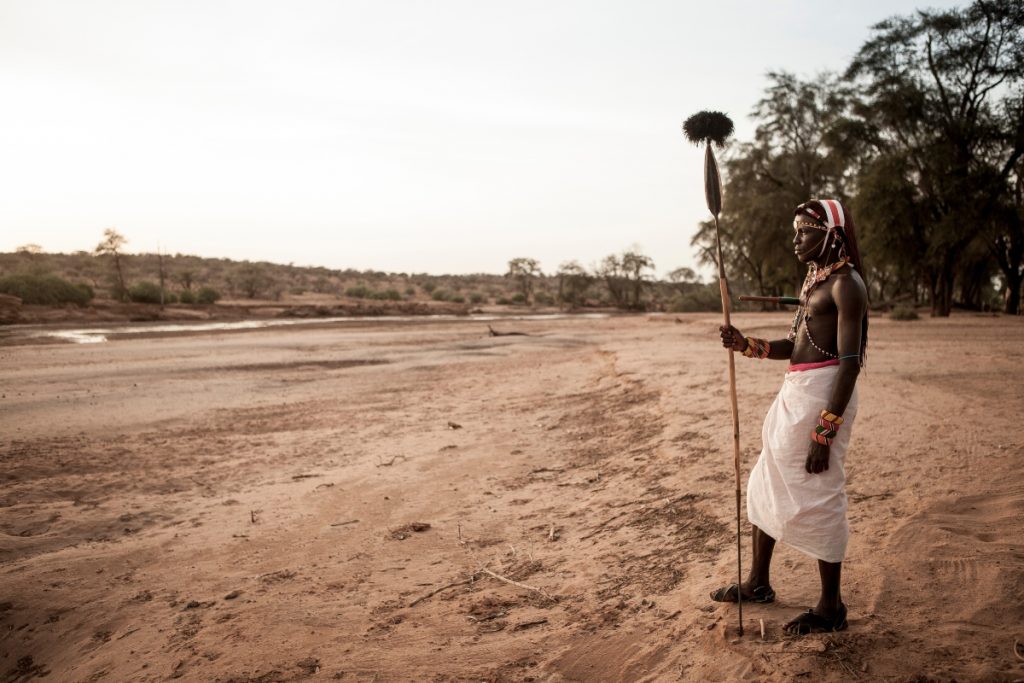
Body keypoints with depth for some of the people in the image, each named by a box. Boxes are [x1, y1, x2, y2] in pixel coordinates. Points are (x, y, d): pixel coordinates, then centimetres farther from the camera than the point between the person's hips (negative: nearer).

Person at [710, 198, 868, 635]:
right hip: (795, 391, 10)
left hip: (823, 394, -10)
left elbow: (850, 363, -19)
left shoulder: (846, 284, -13)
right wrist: (748, 346, 3)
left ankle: (830, 607, 18)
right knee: (766, 484, 16)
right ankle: (758, 583, 33)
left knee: (817, 497, 0)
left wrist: (824, 434, -22)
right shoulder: (815, 279, 15)